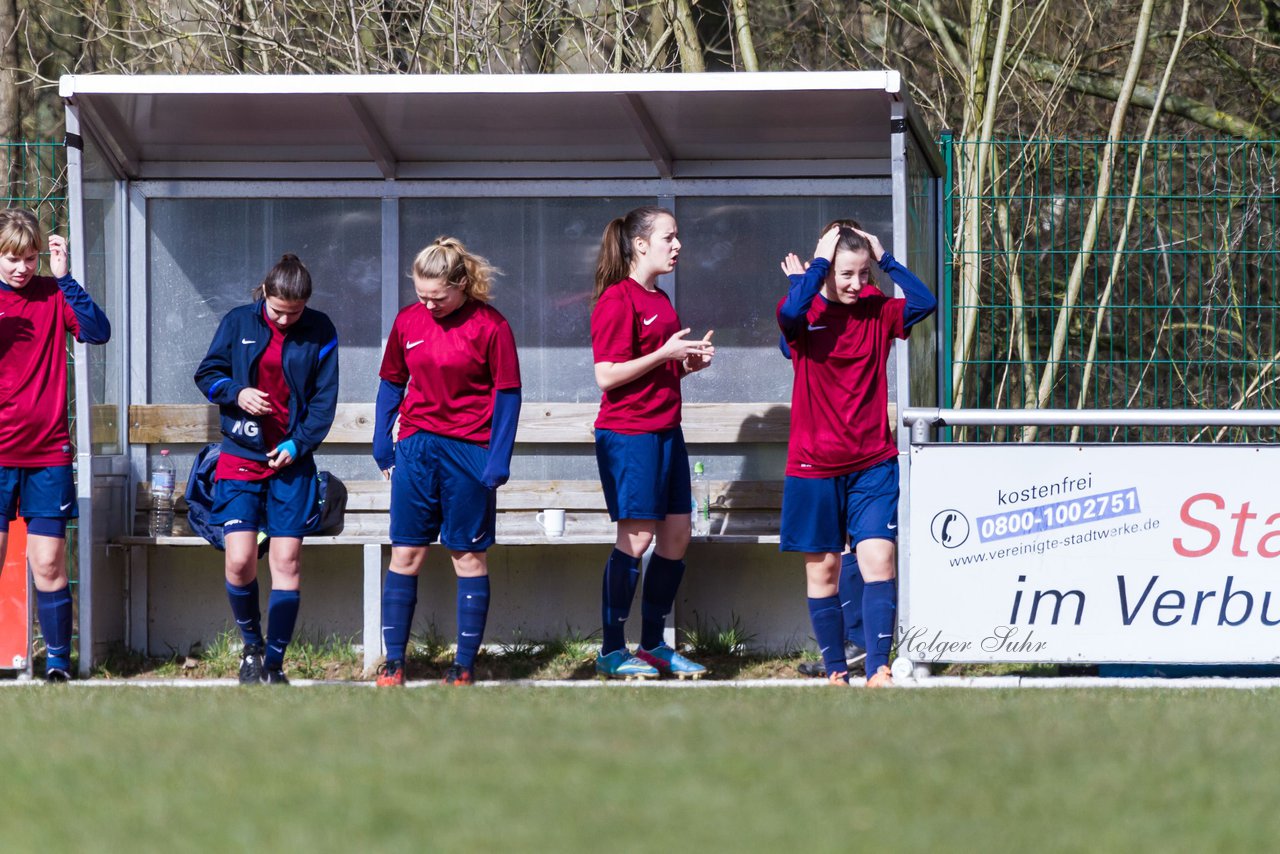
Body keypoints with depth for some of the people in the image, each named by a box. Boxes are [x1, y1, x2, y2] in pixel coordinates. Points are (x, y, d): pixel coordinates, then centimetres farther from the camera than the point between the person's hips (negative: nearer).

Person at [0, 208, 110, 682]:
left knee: (49, 564, 0)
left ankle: (58, 663, 7)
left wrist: (65, 278, -16)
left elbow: (98, 331, -9)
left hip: (48, 452, 0)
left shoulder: (53, 296, 5)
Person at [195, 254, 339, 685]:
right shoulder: (238, 323, 2)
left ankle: (273, 661, 5)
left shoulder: (320, 332, 1)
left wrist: (298, 444, -11)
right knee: (239, 560, -9)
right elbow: (207, 374, 8)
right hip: (240, 456, 0)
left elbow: (324, 399, 1)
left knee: (286, 560, -2)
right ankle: (251, 644, 14)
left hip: (292, 460, 0)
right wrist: (236, 393, -13)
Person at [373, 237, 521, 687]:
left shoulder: (490, 326, -6)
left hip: (468, 450, -3)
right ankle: (393, 663, 4)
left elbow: (507, 395, -4)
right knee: (405, 554, 1)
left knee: (469, 557, 3)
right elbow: (392, 381, 15)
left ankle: (465, 666, 7)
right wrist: (381, 440, 9)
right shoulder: (408, 321, 6)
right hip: (415, 447, 3)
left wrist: (498, 459, -9)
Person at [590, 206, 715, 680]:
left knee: (676, 535, 6)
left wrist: (688, 363, 8)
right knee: (637, 535, -9)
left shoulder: (659, 300, 17)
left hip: (665, 431, 9)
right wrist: (665, 354, -18)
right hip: (628, 432, -9)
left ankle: (653, 645, 15)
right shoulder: (618, 299, -11)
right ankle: (612, 651, -3)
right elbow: (607, 375, -17)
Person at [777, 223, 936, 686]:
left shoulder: (877, 311, 4)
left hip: (873, 463, 1)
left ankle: (878, 669, -14)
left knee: (879, 560, -11)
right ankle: (835, 671, 15)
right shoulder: (805, 313, -4)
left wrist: (885, 258, -9)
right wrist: (819, 263, -19)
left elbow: (925, 303, -11)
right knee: (823, 568, 5)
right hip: (815, 465, -1)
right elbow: (791, 312, -28)